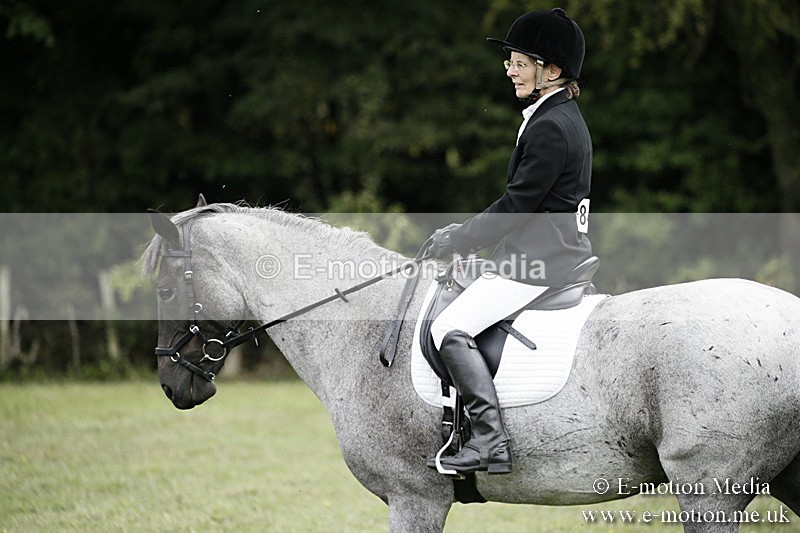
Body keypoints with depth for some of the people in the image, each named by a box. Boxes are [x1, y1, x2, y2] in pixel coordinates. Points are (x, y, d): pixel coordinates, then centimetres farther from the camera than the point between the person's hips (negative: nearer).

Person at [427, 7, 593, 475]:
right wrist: (467, 232, 14)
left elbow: (518, 204, -19)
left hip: (540, 263, -11)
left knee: (450, 329, -18)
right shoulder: (564, 117, 17)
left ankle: (491, 439, -24)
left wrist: (456, 241, -10)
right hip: (564, 255, 11)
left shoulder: (550, 126, -17)